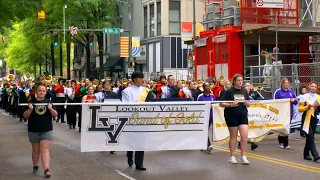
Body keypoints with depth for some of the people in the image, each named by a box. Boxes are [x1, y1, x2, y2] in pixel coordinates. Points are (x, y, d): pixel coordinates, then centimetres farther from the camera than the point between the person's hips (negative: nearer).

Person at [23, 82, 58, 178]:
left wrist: (51, 109, -20)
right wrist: (30, 109, -23)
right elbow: (25, 116, -4)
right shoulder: (31, 102, -1)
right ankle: (35, 166, 32)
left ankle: (46, 170, -15)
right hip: (34, 130, 1)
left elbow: (55, 115, 0)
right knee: (36, 149, 13)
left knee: (45, 149, -8)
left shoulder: (48, 102, 2)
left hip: (46, 130, 0)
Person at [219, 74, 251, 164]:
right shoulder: (229, 92, -3)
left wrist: (247, 103, -5)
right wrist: (231, 104, -21)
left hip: (243, 115, 3)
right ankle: (232, 157, 17)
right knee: (233, 136, 6)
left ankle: (243, 157, 1)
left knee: (245, 136, -6)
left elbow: (248, 104, 17)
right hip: (232, 116, -3)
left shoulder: (244, 91, 11)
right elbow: (221, 103, -7)